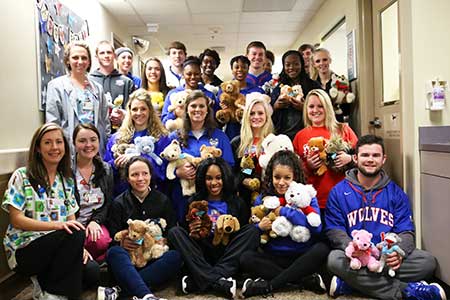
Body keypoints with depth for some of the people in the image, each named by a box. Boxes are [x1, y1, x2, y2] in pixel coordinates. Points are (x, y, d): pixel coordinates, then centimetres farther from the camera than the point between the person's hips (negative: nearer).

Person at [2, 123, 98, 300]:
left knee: (92, 272, -21)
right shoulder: (21, 177, -4)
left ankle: (46, 279, 5)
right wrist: (56, 225, -23)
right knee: (75, 234, -31)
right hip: (23, 250, -5)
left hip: (58, 248, 5)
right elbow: (16, 219, -10)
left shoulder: (66, 180, 12)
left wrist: (79, 246, -10)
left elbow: (71, 220, 9)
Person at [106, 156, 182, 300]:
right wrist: (121, 242, -21)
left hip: (154, 259, 1)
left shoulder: (163, 200, 9)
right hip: (128, 258, -1)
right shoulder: (119, 203, 6)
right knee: (114, 252, -33)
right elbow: (111, 237, 2)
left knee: (175, 256, -30)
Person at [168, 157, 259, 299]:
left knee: (252, 230, -21)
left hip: (228, 256, 0)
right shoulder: (193, 202, 7)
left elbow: (245, 232, 4)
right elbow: (186, 237, 7)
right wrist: (192, 232, -15)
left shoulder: (236, 203, 8)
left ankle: (200, 280, -30)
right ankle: (217, 281, -35)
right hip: (201, 257, 0)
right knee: (175, 232, -19)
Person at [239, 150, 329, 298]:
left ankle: (268, 285, -25)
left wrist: (286, 211, -18)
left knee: (322, 249, -31)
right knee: (246, 259, -26)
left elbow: (317, 228, -17)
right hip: (273, 258, 1)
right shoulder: (262, 199, 4)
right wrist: (259, 227, -17)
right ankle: (308, 280, -22)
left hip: (302, 257, -1)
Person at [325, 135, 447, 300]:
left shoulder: (396, 193, 9)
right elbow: (334, 230, -4)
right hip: (354, 258, -2)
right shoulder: (338, 192, 3)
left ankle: (348, 283, -26)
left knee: (428, 261, -22)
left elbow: (406, 231, 3)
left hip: (388, 257, 3)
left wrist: (399, 252, -21)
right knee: (335, 259, -34)